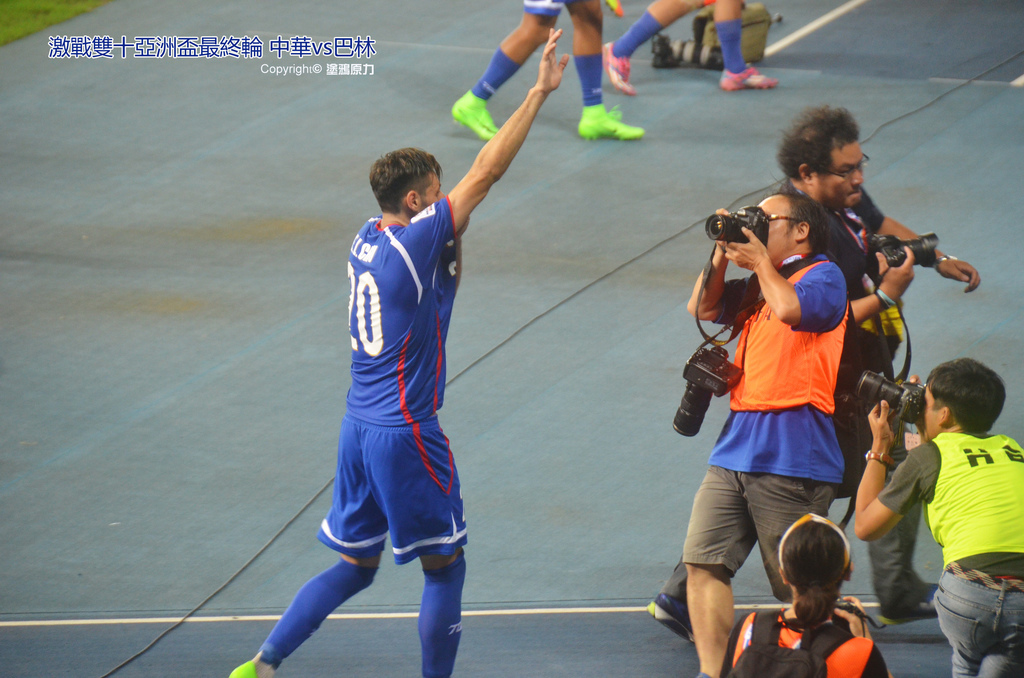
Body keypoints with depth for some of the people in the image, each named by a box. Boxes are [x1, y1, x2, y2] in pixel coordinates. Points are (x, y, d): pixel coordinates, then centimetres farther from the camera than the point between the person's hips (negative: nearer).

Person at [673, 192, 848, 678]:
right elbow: (702, 308, 23)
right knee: (703, 561, -4)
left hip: (791, 459, -8)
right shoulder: (758, 284, 22)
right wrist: (723, 253, 11)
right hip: (736, 449, 8)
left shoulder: (823, 276, -3)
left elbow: (790, 309, -22)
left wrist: (760, 260, -6)